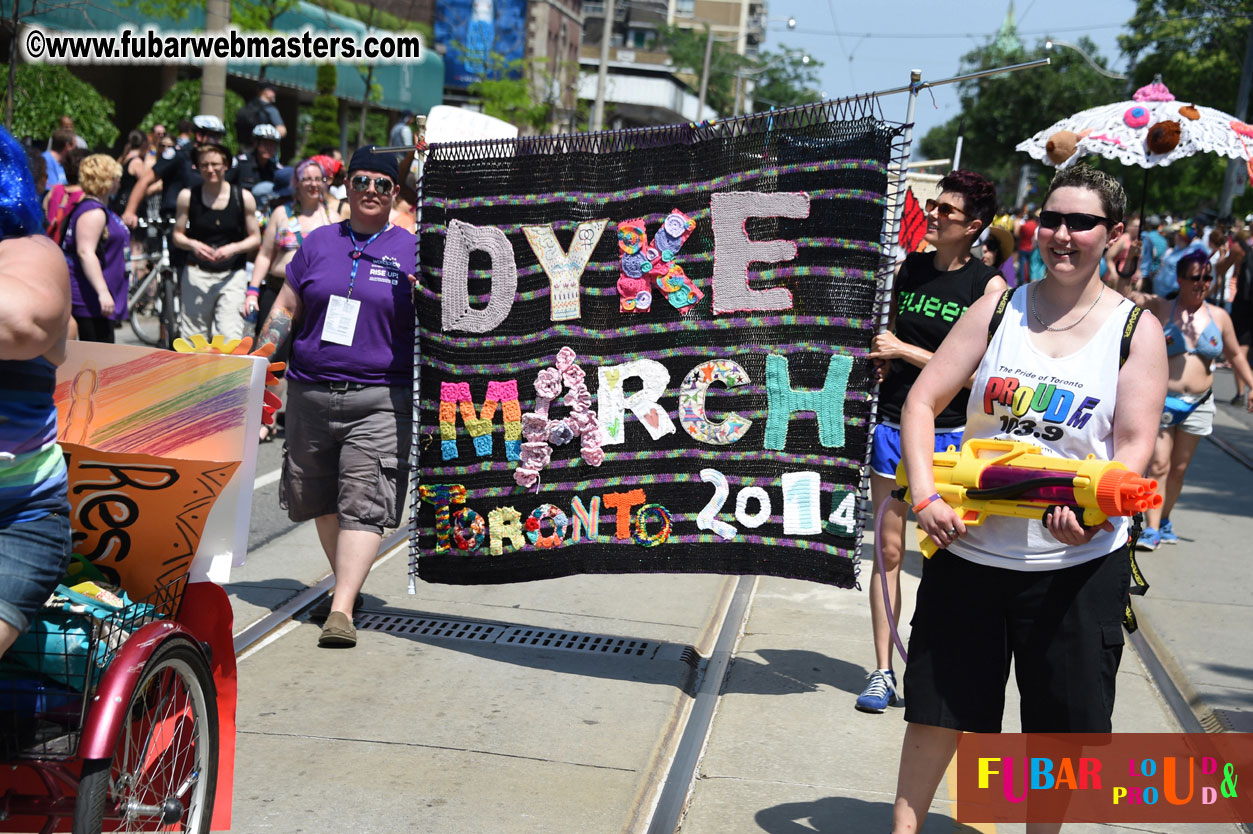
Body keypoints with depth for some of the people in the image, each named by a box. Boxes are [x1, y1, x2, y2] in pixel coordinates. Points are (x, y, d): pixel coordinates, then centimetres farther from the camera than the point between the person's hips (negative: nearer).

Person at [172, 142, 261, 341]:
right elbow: (177, 235, 9)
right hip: (197, 274, 1)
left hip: (232, 276, -1)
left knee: (230, 339, -13)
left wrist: (233, 248, -13)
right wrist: (193, 245, -13)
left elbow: (255, 238, 6)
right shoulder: (188, 196, 3)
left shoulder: (243, 197, 1)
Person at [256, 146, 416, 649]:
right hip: (310, 393, 4)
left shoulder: (410, 250, 4)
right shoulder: (318, 243, 11)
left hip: (380, 399, -4)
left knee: (364, 503, -12)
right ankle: (347, 583, 29)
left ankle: (341, 610, -15)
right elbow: (286, 308, 14)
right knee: (320, 499, 12)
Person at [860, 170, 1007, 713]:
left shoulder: (988, 285, -6)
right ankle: (883, 671, 11)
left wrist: (902, 350, -14)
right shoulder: (908, 267, 7)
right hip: (893, 421, 3)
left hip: (951, 431, -3)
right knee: (889, 549, 4)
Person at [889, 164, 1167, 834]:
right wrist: (924, 495, -14)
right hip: (970, 546, 2)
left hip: (1078, 560, -1)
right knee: (937, 705, 10)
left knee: (1060, 724, 10)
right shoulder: (998, 310, 3)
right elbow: (923, 401, 0)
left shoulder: (1137, 329, -1)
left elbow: (1136, 445, -7)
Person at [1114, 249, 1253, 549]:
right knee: (1159, 465, -10)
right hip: (1161, 399, -4)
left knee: (1179, 468, 10)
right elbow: (1125, 294, -19)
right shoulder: (1160, 308, -4)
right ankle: (1152, 528, -7)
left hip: (1198, 404, 4)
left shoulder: (1219, 316, 7)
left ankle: (1164, 522, 25)